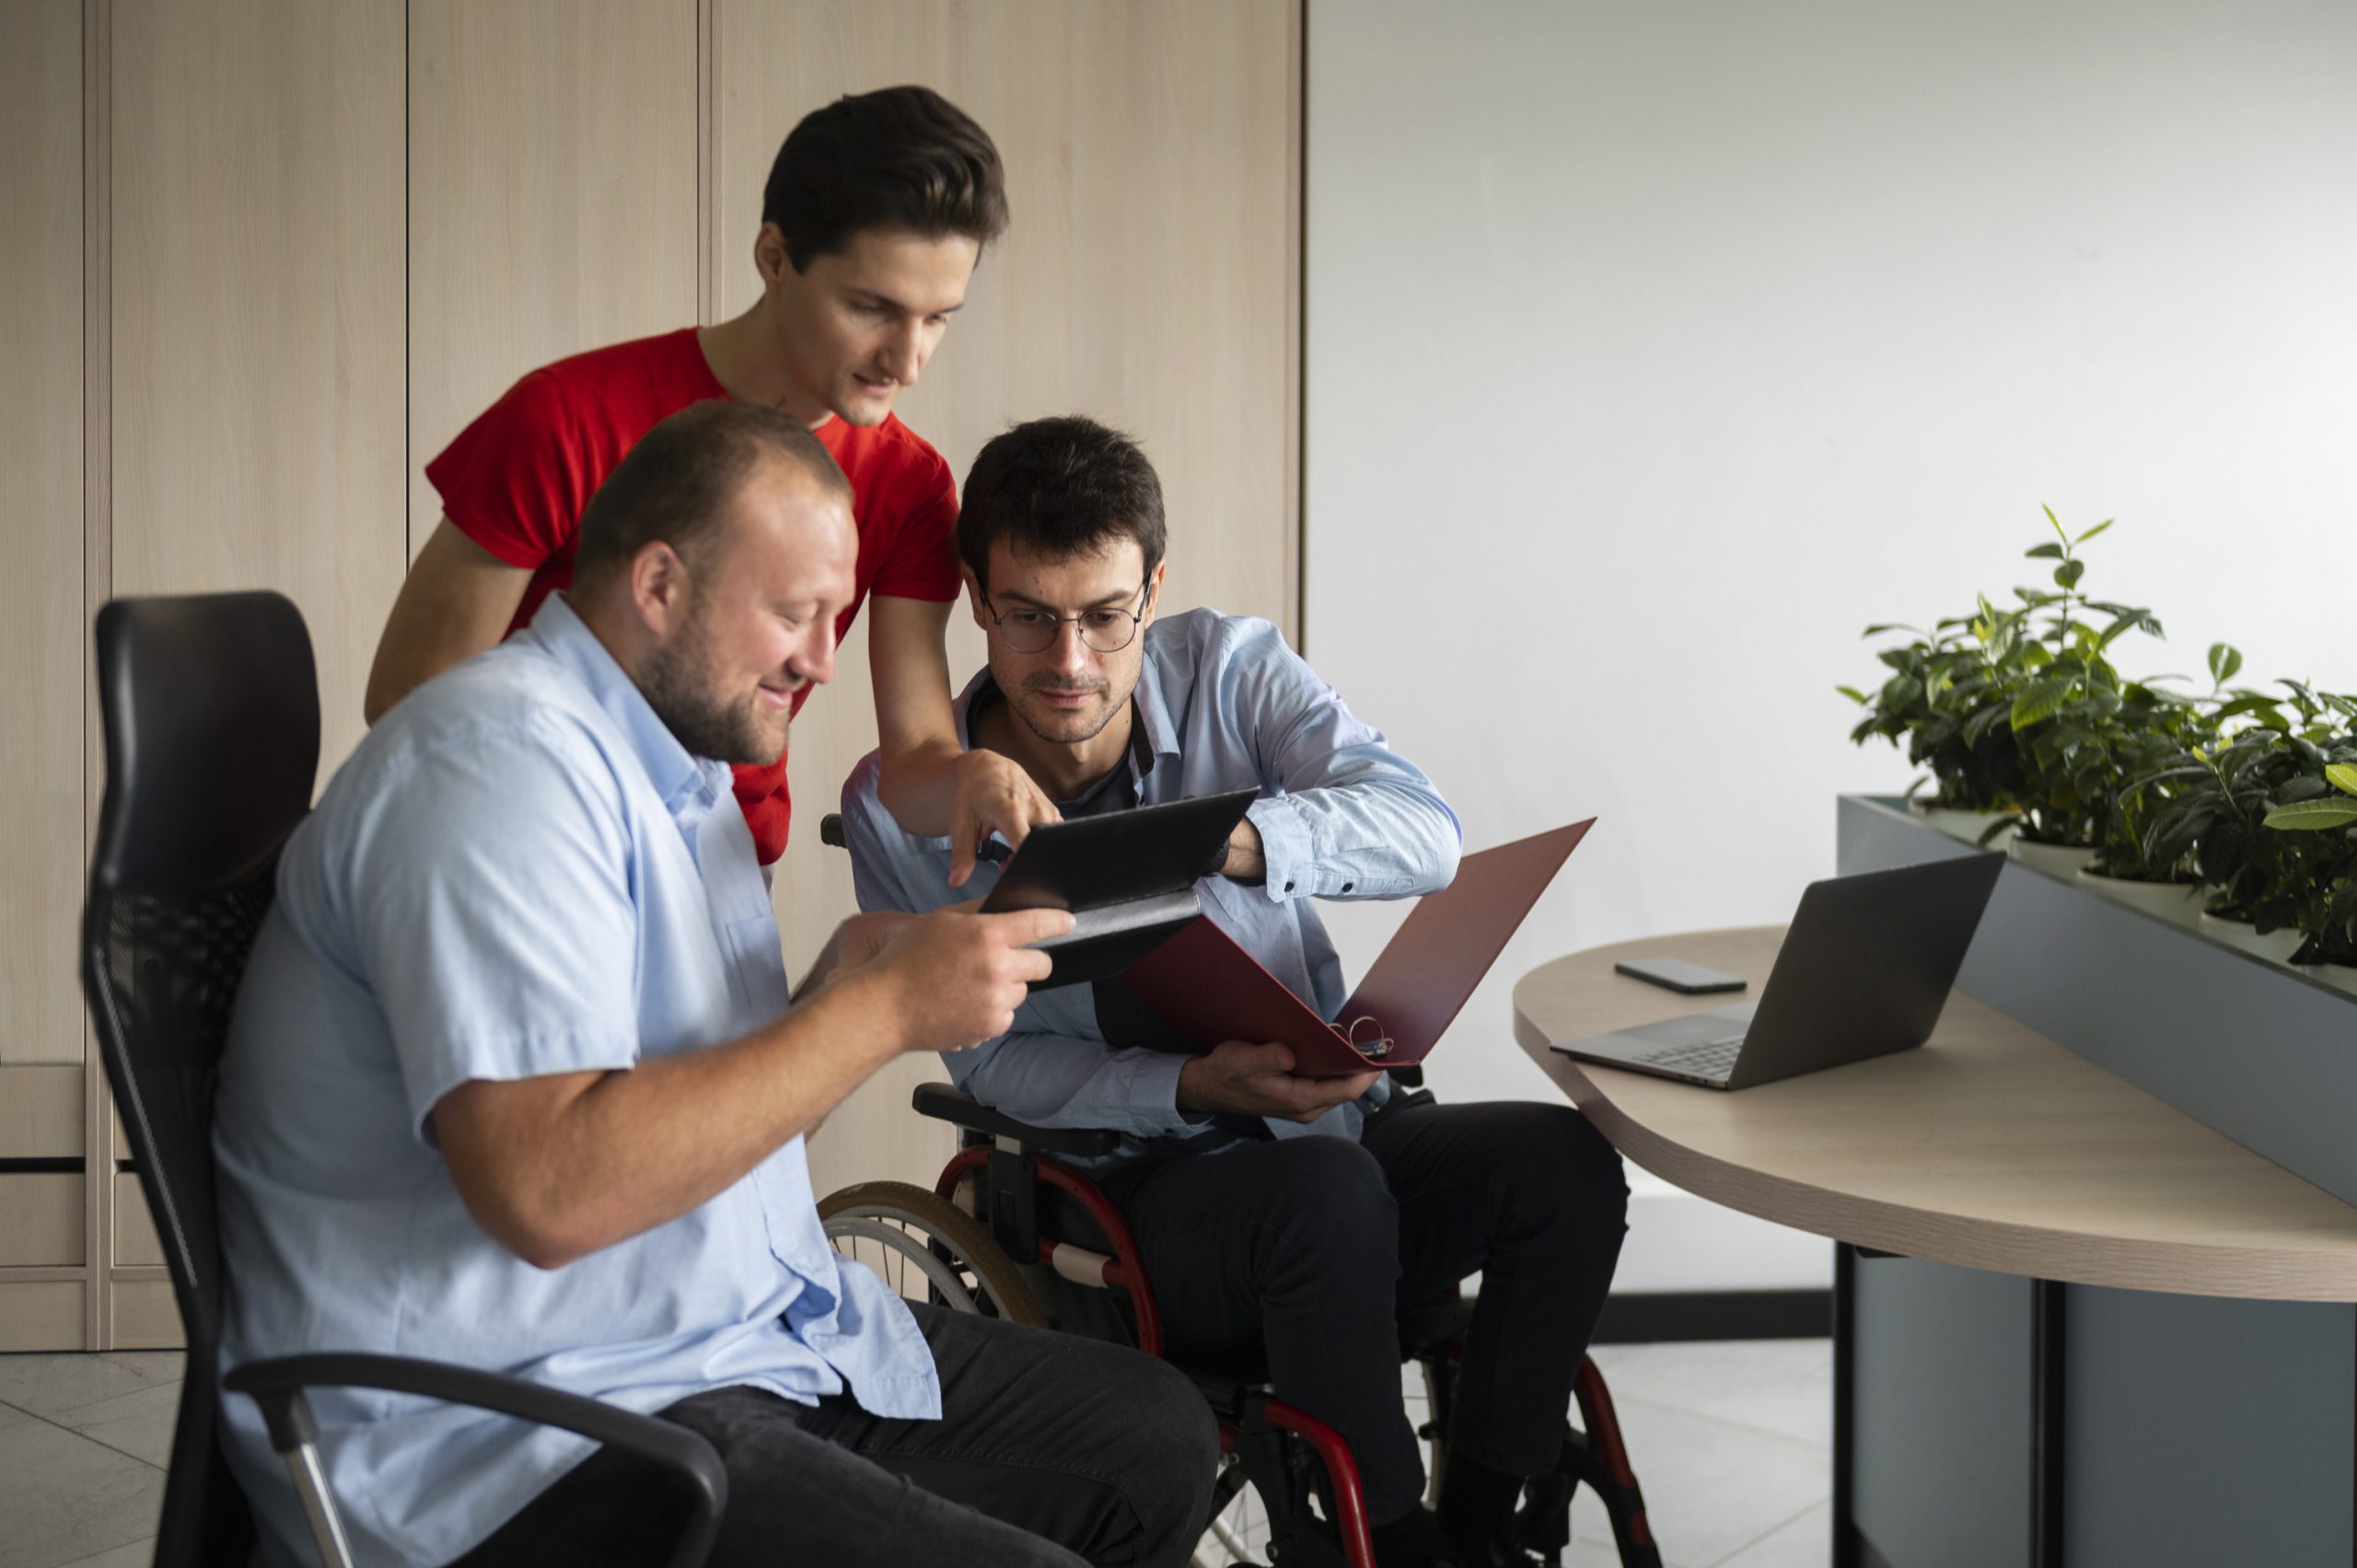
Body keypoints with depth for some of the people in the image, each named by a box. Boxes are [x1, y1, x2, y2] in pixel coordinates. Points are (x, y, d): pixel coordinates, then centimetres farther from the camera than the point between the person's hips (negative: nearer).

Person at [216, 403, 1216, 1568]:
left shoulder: (672, 765, 17)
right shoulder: (500, 760, -18)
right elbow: (548, 1187, -30)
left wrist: (838, 987, -1)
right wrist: (882, 1011, -24)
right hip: (525, 1446, -10)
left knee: (1156, 1439, 10)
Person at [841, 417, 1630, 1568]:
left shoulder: (1227, 670, -3)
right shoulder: (900, 806, -8)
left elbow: (1424, 832, -18)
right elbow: (993, 1060, -5)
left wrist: (1229, 838, -38)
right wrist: (1194, 1087, -23)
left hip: (1333, 1120, 4)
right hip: (1124, 1189, -3)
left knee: (1564, 1162, -23)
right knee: (1325, 1190, -35)